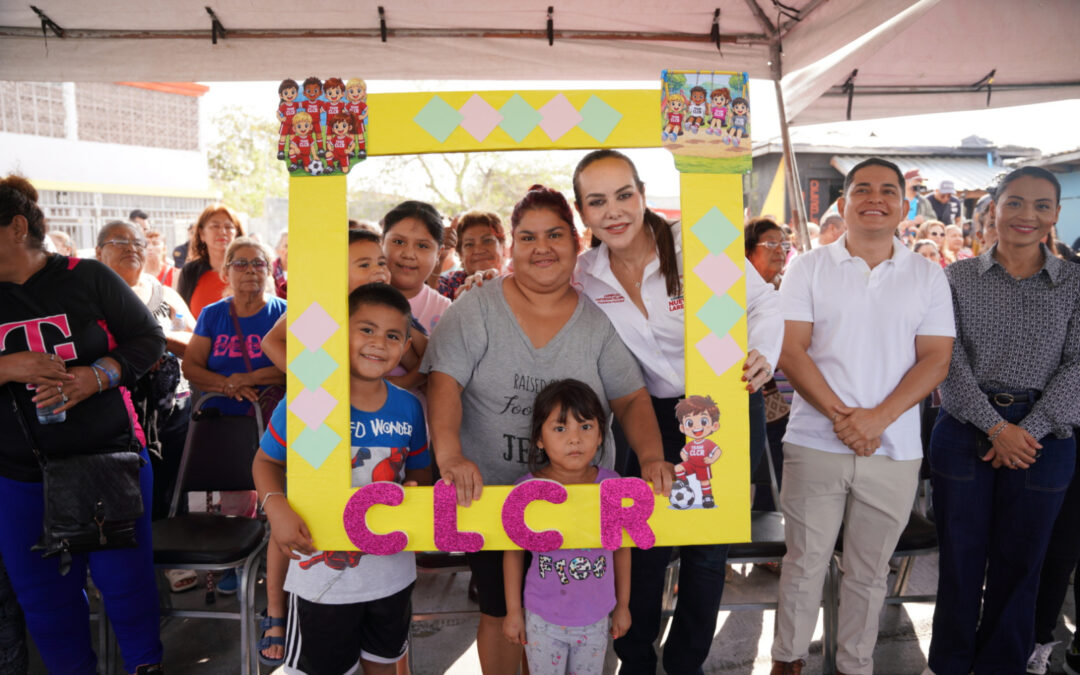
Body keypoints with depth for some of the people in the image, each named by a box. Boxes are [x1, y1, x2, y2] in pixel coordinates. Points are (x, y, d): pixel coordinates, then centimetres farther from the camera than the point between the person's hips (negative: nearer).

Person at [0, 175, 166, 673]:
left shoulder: (88, 278, -4)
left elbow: (150, 338, -3)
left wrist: (95, 376, -18)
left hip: (110, 459, -2)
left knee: (124, 574, 7)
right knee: (43, 592, 13)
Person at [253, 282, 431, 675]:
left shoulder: (408, 408, -5)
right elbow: (266, 461, -6)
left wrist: (414, 489, -16)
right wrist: (276, 506, -24)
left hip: (391, 570, 4)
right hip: (322, 572, -3)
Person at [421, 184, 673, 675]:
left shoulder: (598, 322, 1)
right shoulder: (476, 310, -5)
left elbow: (632, 398, 0)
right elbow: (444, 382, -14)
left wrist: (651, 456, -17)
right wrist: (449, 454, -29)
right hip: (490, 493, -1)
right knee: (500, 611, 13)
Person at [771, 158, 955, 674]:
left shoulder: (928, 277, 6)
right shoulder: (809, 268, 2)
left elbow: (936, 359, -1)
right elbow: (790, 349, -5)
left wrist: (877, 418, -14)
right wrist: (840, 414, -15)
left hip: (894, 451, 2)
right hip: (814, 444, -1)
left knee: (868, 573, 13)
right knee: (804, 564, 7)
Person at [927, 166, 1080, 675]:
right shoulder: (958, 277, 2)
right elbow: (949, 359, -6)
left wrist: (1029, 430, -14)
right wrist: (996, 427, -13)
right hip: (964, 429, 0)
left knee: (1018, 562, 10)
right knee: (959, 556, 8)